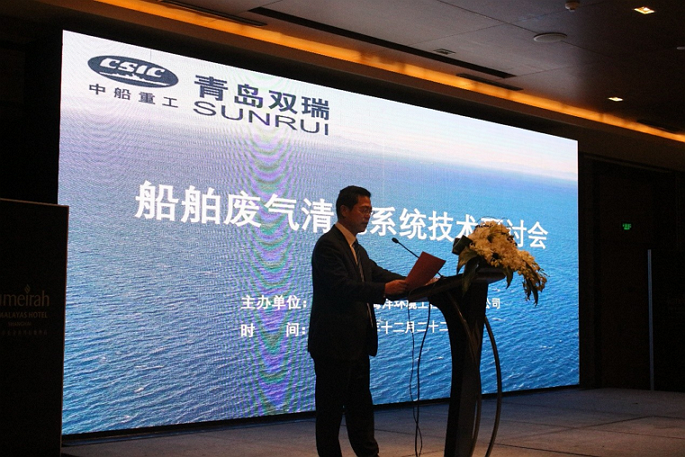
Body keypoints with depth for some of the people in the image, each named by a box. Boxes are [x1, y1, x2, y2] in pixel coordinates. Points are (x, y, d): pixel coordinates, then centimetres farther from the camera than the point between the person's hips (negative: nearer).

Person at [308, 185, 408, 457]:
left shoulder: (357, 250, 18)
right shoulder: (328, 245, -13)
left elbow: (379, 274, 9)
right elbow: (341, 287, -24)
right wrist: (384, 289, -30)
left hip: (356, 343, 10)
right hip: (334, 343, -9)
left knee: (361, 406, 15)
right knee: (331, 409, 1)